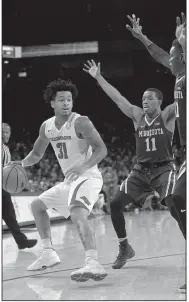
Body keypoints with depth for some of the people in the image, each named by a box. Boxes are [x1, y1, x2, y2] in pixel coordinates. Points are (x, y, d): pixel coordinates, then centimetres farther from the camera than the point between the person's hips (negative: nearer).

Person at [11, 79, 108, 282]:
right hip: (69, 180, 9)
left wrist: (83, 166, -38)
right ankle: (48, 254, 24)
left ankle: (93, 264, -49)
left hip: (88, 176, -9)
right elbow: (36, 153, 20)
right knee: (37, 205, 21)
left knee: (78, 214, -34)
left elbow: (101, 149, -21)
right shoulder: (47, 127, 6)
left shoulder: (80, 123, -16)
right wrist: (21, 164, 0)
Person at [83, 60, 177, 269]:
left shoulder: (167, 117, -3)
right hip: (141, 170, 5)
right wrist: (98, 77, 8)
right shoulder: (137, 116, 7)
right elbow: (117, 98, 8)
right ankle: (125, 248, 14)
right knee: (116, 204, -3)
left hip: (163, 169, -5)